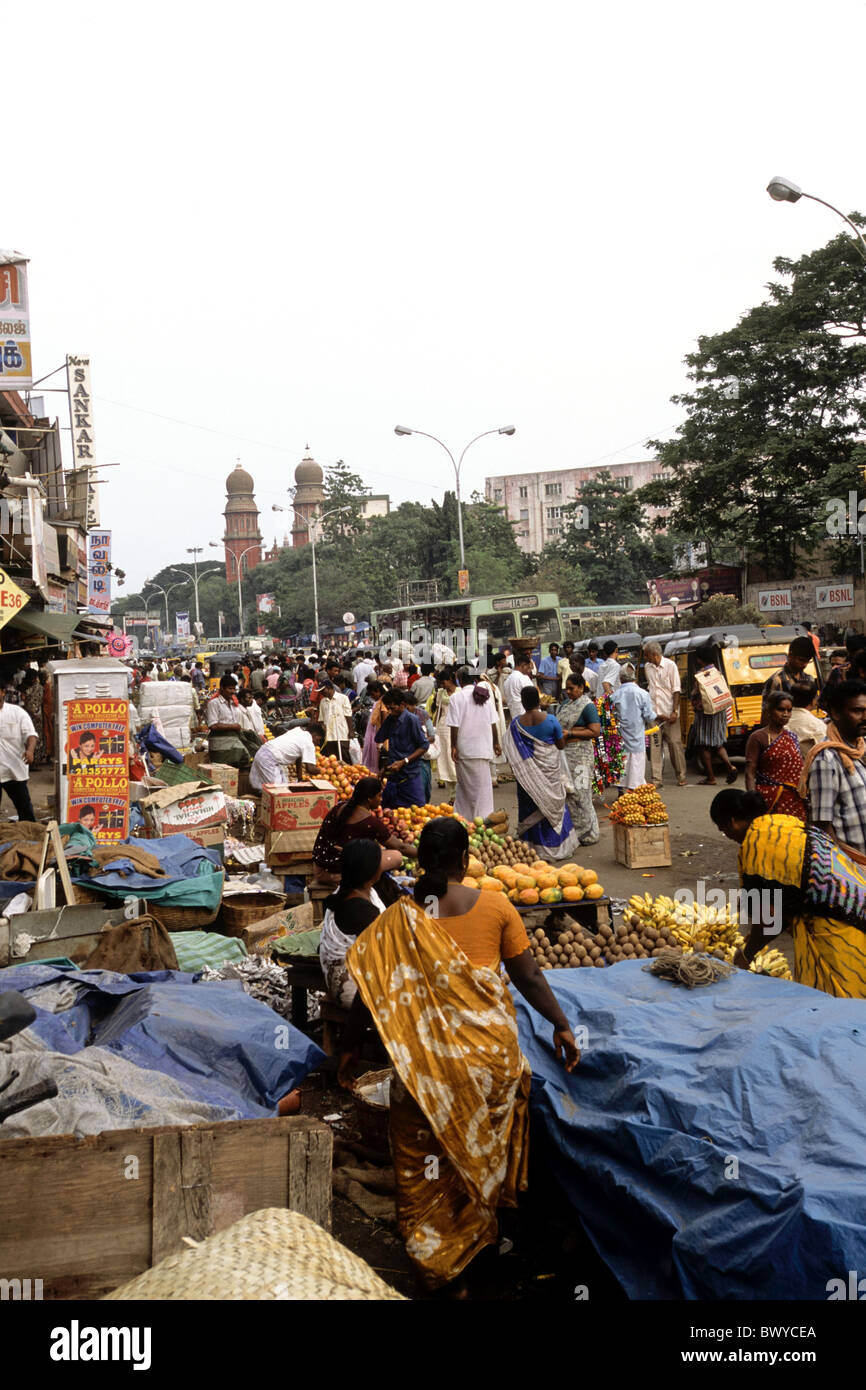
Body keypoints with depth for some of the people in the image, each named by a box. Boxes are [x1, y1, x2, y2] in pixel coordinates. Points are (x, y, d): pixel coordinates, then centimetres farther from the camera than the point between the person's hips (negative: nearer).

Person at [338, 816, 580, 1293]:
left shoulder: (398, 918, -7)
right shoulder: (495, 907, -6)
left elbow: (369, 989, -3)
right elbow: (528, 976, -1)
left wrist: (350, 1046, 9)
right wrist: (561, 1025, 10)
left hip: (426, 1057, -1)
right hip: (491, 1048, 2)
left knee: (423, 1159, 15)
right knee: (480, 1150, 22)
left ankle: (433, 1261, 24)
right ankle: (471, 1244, 38)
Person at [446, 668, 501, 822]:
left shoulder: (456, 697, -9)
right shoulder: (487, 695, 2)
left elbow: (454, 726, -11)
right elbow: (493, 723, 4)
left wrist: (453, 746, -5)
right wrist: (496, 743, 13)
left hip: (464, 748, -2)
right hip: (483, 747, 2)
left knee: (465, 785, 8)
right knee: (483, 786, 8)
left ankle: (461, 816, 14)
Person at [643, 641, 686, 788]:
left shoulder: (670, 665, -5)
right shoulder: (647, 667, 9)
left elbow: (676, 690, -6)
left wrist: (674, 712, -13)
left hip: (669, 713, -4)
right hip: (653, 713, 4)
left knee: (675, 743, 1)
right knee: (655, 745, -1)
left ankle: (681, 777, 13)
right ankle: (656, 779, 1)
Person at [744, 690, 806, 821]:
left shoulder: (792, 737, 13)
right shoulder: (758, 738, -4)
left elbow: (799, 770, 18)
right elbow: (750, 773, -8)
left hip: (794, 801, 5)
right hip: (769, 799, -5)